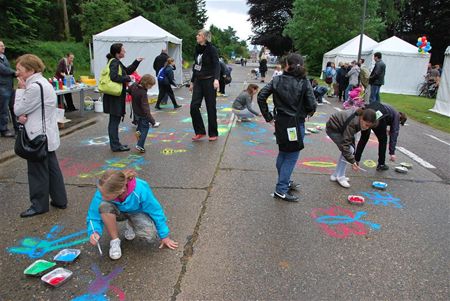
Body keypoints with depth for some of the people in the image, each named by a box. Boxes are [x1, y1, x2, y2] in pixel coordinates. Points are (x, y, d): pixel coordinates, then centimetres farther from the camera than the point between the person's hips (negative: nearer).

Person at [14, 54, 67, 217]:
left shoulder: (35, 87, -21)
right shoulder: (41, 82, 11)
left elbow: (18, 109, -14)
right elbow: (31, 108, 12)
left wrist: (20, 89, -6)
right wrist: (24, 116, -9)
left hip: (39, 137, -10)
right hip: (47, 135, 10)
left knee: (38, 171, 3)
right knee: (52, 167, 15)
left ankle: (39, 205, 16)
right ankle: (60, 200, 24)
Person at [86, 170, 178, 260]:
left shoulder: (140, 190, -37)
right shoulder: (103, 192, -32)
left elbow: (156, 212, -22)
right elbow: (94, 216, -18)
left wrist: (164, 236, -13)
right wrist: (94, 232, -40)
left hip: (137, 213, -1)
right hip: (118, 212, 1)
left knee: (150, 234, -28)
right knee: (104, 206, -34)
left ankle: (130, 224, 7)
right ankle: (115, 240, -11)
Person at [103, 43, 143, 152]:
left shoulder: (117, 62, 15)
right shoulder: (114, 62, -14)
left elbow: (127, 71, 27)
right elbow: (114, 77, -27)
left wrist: (137, 61, 19)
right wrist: (127, 78, -16)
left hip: (116, 96, 10)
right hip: (114, 97, -10)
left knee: (114, 121, 15)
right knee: (114, 121, -4)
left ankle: (115, 144, 25)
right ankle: (115, 145, 3)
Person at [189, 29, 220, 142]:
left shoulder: (212, 49, -8)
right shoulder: (197, 49, 12)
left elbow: (216, 65, -17)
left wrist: (216, 79, -33)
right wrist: (192, 82, 20)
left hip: (209, 81, -6)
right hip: (198, 81, 6)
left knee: (211, 108, 1)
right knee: (194, 106, -4)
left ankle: (213, 133, 14)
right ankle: (200, 132, 9)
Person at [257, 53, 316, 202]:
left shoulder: (277, 80, -2)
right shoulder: (304, 82, -10)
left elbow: (261, 96, -4)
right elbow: (312, 105, -12)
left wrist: (268, 116, 3)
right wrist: (307, 112, 11)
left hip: (280, 122, 4)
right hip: (296, 123, -4)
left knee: (283, 153, 20)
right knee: (292, 156, 5)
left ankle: (284, 182, 36)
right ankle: (281, 190, 6)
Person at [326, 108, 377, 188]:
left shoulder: (360, 116, -13)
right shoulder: (352, 123, -36)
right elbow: (345, 144, -34)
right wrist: (352, 162, -31)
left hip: (340, 128, 9)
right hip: (333, 129, -9)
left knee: (347, 150, 5)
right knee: (349, 150, -15)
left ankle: (335, 175, 13)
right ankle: (340, 177, -6)